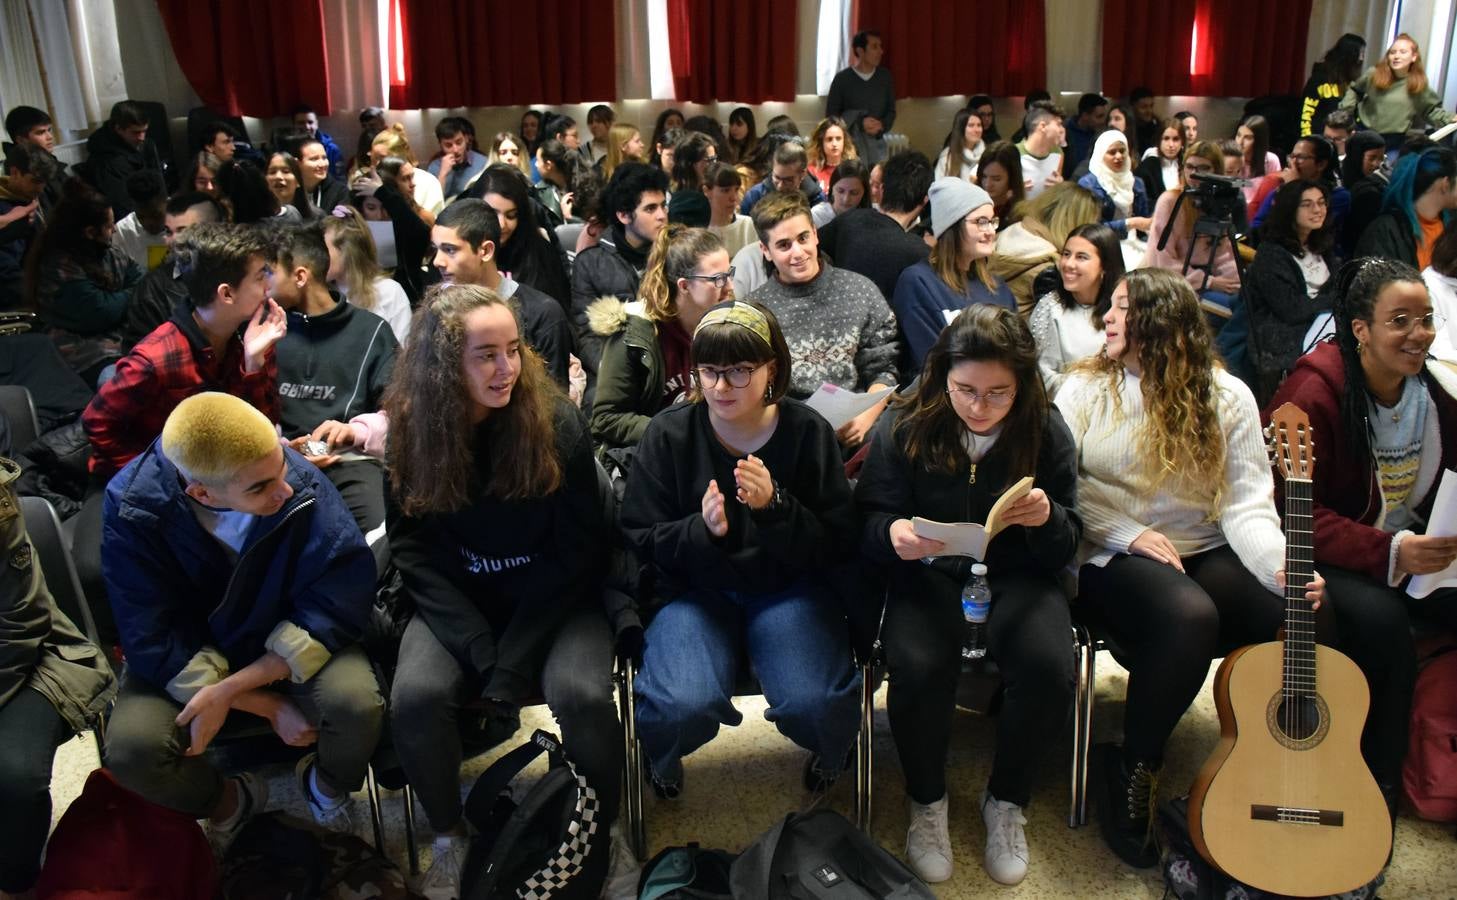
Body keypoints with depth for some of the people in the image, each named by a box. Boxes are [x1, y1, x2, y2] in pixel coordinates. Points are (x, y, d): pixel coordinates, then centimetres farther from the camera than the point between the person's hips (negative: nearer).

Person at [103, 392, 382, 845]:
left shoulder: (303, 484, -26)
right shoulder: (133, 511, -24)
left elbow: (337, 605, -22)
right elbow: (156, 646, -18)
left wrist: (228, 690, -26)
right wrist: (270, 706, -22)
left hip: (292, 646, 0)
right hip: (187, 655, 1)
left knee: (357, 704, -28)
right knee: (132, 751, -25)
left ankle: (326, 784, 8)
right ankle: (229, 802, 9)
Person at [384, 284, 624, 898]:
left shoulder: (555, 422, -13)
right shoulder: (410, 430, -6)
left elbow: (578, 551, -11)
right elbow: (414, 549, -4)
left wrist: (511, 663, -19)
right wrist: (481, 652, -18)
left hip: (553, 602, -2)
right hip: (457, 606, 2)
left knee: (583, 697, -29)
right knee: (415, 698, -25)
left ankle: (593, 843, 0)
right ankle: (450, 840, 4)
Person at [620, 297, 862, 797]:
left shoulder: (808, 431, -5)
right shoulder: (669, 434, -5)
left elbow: (837, 544, -6)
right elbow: (640, 539, -2)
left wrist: (774, 507, -24)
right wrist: (703, 530, -23)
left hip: (789, 589, 1)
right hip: (695, 590, 0)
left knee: (814, 705, -25)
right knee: (685, 707, -28)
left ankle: (831, 753, 17)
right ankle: (660, 755, 13)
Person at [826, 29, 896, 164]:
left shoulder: (885, 76, 5)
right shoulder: (842, 78, -5)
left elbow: (891, 111, 11)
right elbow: (831, 116, -3)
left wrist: (882, 125, -12)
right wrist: (860, 123, -16)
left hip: (877, 143, 3)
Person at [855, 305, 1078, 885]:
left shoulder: (1046, 431, -3)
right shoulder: (903, 427, -7)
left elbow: (1067, 546, 2)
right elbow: (868, 522, -1)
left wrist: (1048, 519, -22)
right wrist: (892, 535, -26)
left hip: (1016, 575, 1)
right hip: (929, 574, -1)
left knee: (1049, 670, -28)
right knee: (918, 667, -31)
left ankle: (1006, 802, 3)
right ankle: (926, 803, 1)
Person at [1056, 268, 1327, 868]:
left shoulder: (1226, 397, 5)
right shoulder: (1088, 386, 4)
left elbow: (1248, 504, -3)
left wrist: (1283, 564, -22)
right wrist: (1130, 535, -15)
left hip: (1208, 554, 3)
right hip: (1113, 558, -2)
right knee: (1190, 617, -34)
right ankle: (1132, 771, -12)